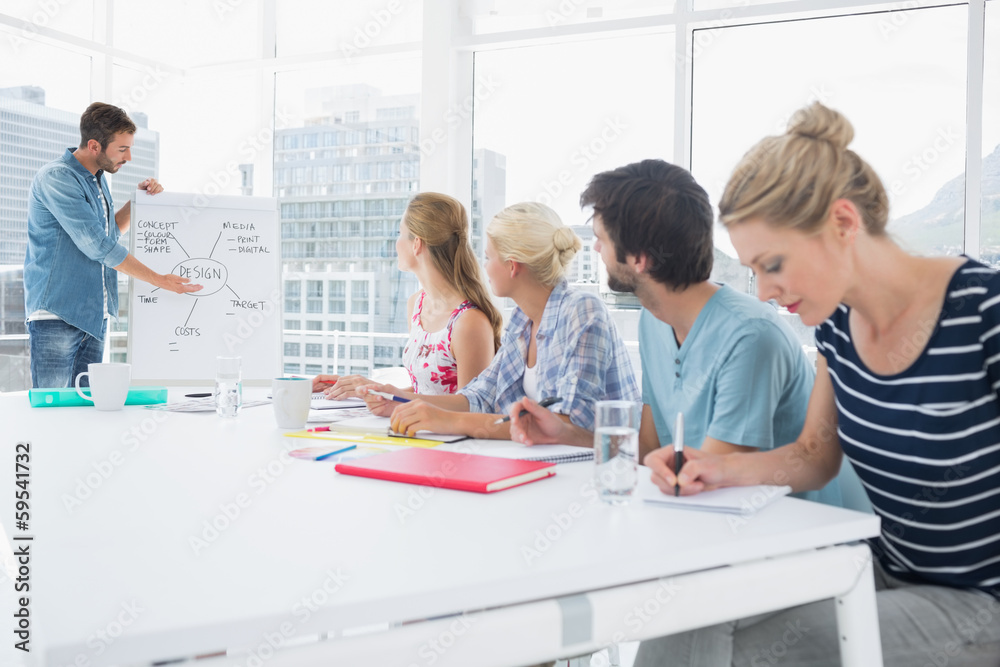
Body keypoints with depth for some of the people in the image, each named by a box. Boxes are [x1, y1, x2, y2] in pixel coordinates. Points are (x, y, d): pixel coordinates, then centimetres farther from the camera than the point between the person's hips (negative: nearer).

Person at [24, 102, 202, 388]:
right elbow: (97, 245, -20)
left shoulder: (96, 179, 14)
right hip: (57, 315, -8)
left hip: (94, 316, 8)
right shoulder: (56, 177, -15)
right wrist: (159, 280, -18)